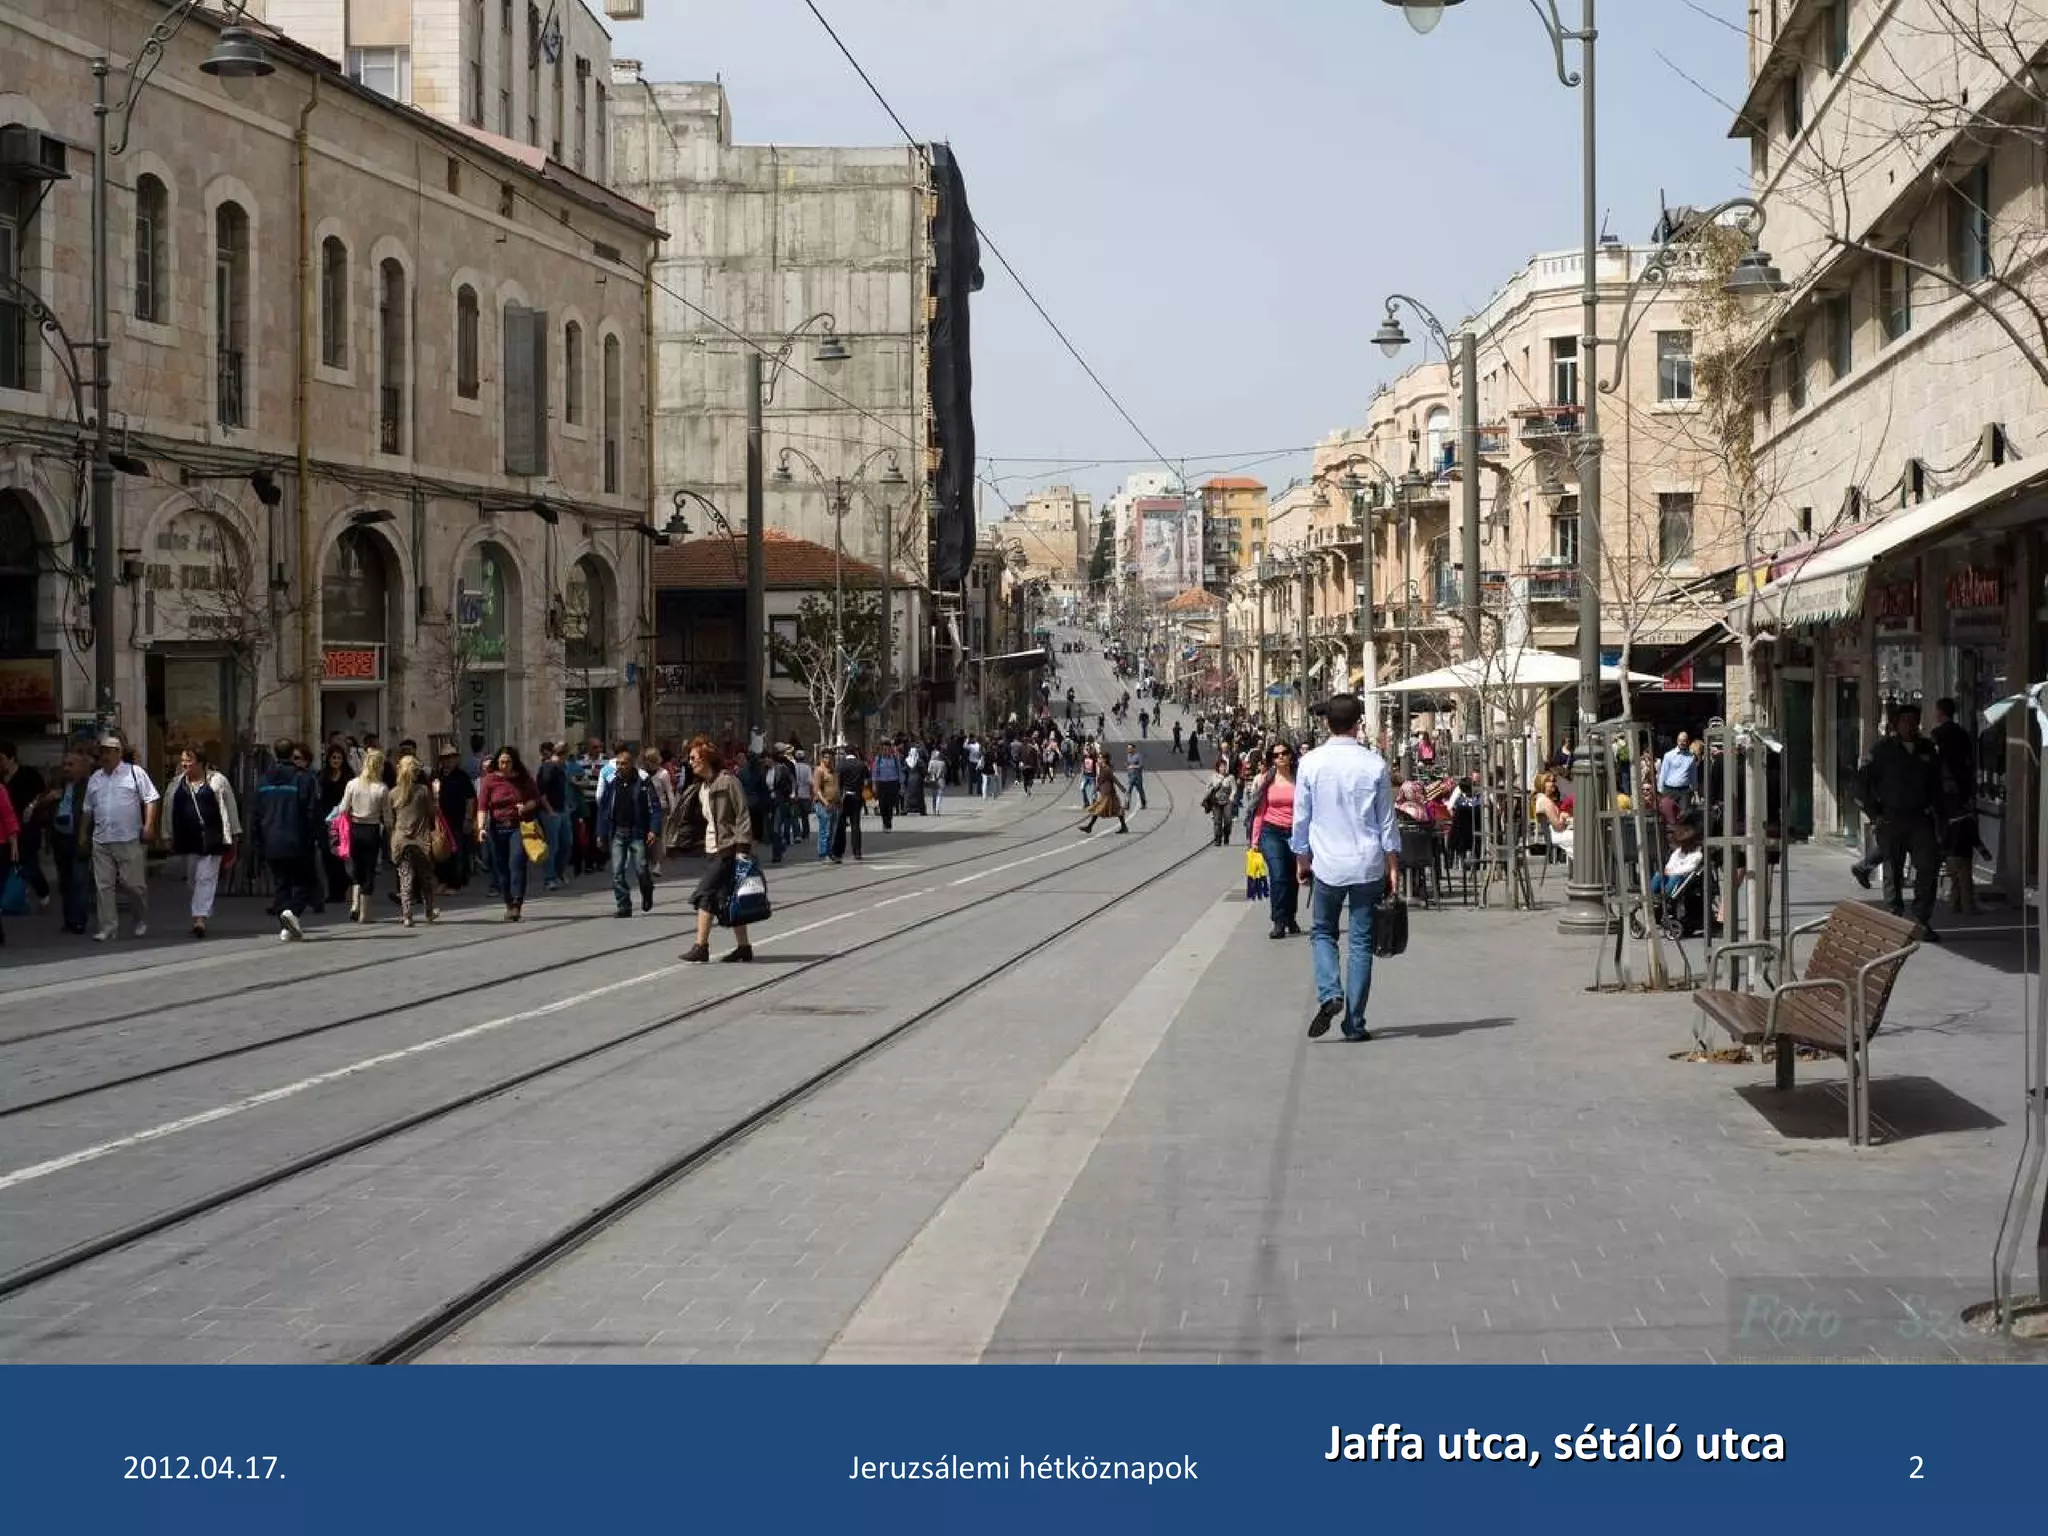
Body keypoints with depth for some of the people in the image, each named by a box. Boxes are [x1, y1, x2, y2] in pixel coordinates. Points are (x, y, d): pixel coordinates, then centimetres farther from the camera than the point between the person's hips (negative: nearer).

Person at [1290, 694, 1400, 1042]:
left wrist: (1302, 859, 16)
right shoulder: (1374, 764, -5)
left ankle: (1330, 994, -8)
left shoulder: (1311, 763, -4)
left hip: (1327, 864, 0)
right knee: (1362, 941, 6)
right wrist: (1393, 865, 8)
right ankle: (1354, 1023, 6)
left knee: (1322, 932, 17)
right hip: (1368, 865, 0)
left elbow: (1301, 817, 3)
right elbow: (1387, 820, 0)